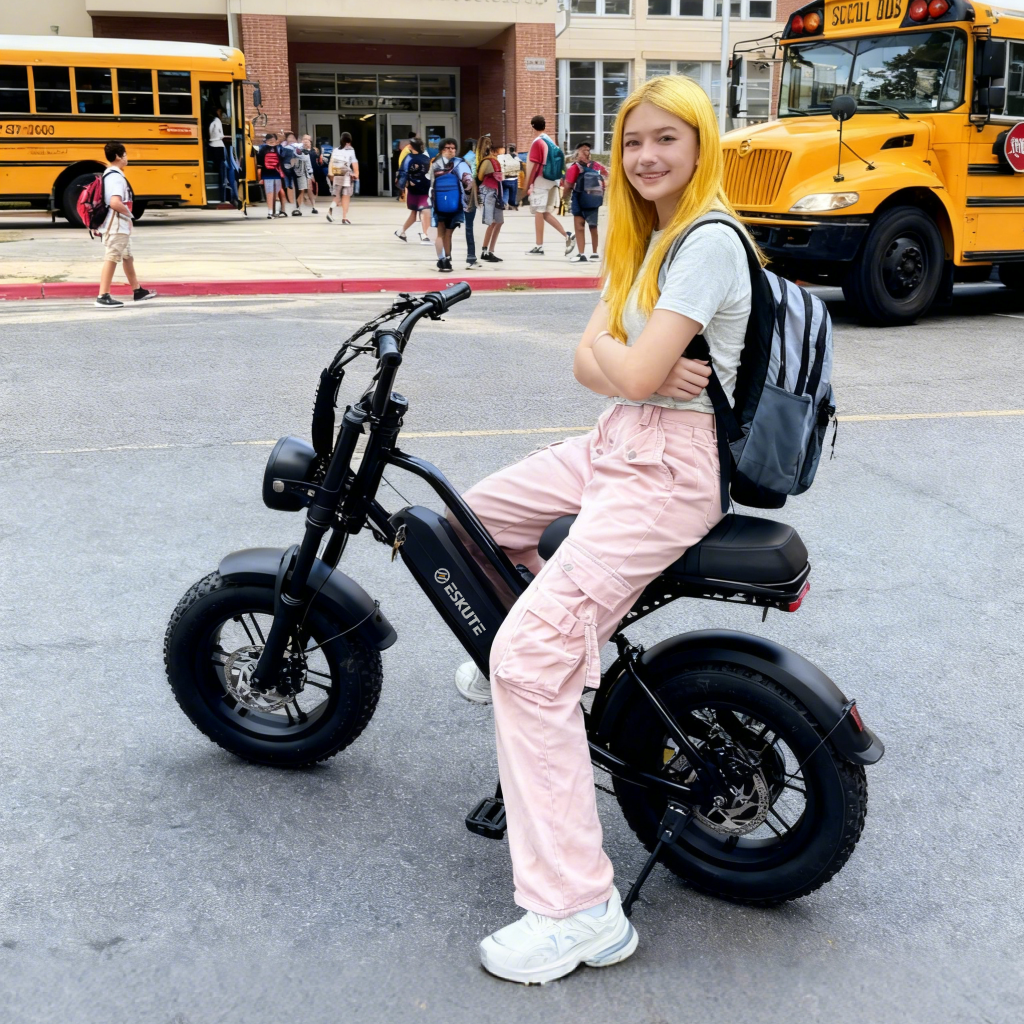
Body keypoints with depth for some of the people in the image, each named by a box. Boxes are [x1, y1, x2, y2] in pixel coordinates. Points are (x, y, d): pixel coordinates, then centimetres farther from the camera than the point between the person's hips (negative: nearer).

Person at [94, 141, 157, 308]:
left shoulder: (108, 174, 13)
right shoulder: (116, 177, -18)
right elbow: (115, 203, -30)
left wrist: (126, 213, 11)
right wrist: (128, 212, -14)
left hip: (121, 226, 11)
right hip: (115, 225, -11)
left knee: (127, 257, 18)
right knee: (111, 259, -8)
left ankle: (137, 291, 29)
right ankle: (103, 297, -6)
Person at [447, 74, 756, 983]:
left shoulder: (708, 240, -14)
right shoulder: (646, 238, 17)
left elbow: (633, 373, -22)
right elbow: (589, 364, 8)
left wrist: (607, 345, 0)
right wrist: (642, 366, -14)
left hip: (668, 470, -10)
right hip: (617, 444, 10)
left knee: (531, 655, -20)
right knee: (477, 513, 25)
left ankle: (581, 911, -14)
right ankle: (516, 663, 45)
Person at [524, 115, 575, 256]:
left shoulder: (537, 142, -11)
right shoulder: (551, 141, 12)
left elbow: (534, 166, -15)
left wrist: (528, 185, -9)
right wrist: (558, 186, 21)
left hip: (540, 181, -8)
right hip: (552, 181, 8)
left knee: (539, 213, -3)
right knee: (545, 213, 13)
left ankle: (539, 247, -1)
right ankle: (567, 235, 3)